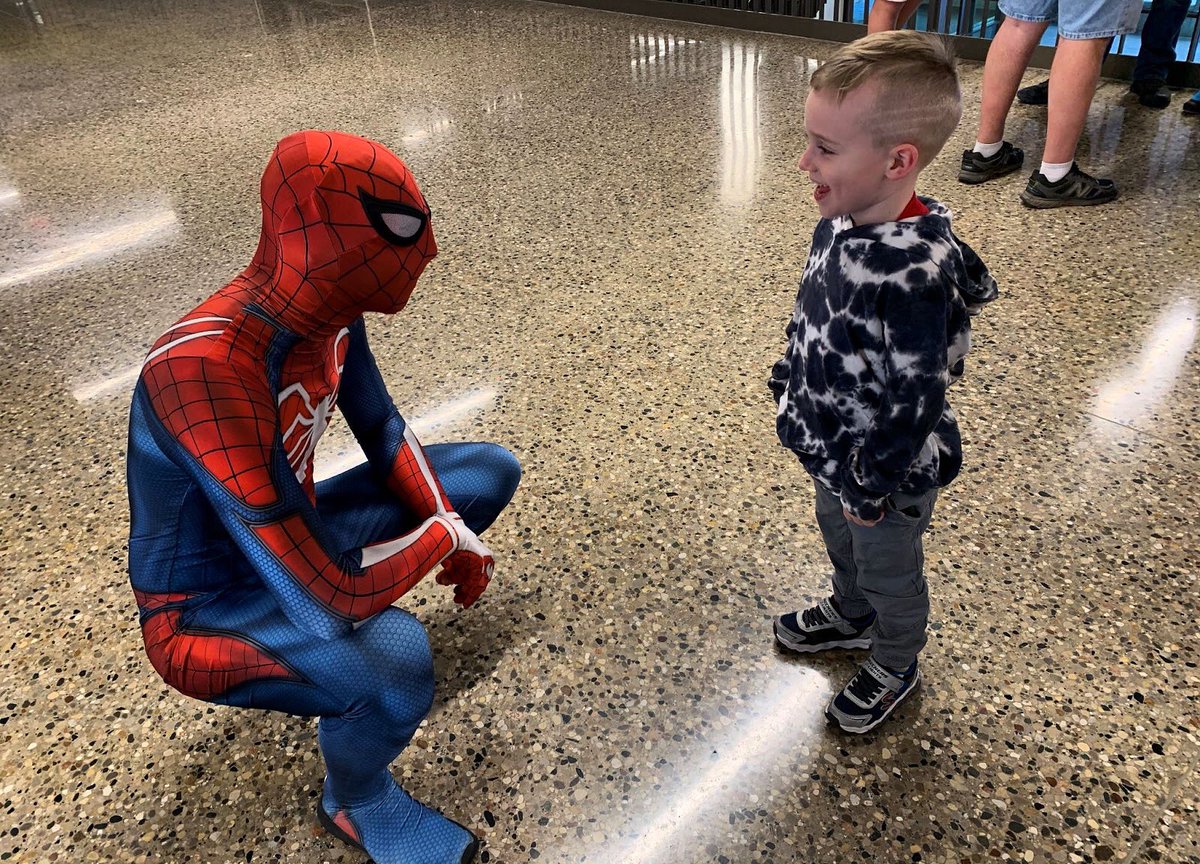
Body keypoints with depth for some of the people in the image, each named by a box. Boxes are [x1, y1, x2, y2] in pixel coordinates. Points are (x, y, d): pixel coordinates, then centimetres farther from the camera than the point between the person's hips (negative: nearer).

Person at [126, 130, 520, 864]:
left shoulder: (328, 311, -12)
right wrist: (444, 533, -21)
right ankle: (356, 802, -1)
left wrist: (454, 533, -7)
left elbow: (386, 434, 5)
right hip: (205, 607, -8)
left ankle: (355, 634, 13)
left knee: (490, 471, 7)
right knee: (395, 657, -38)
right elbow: (329, 599, -39)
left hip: (286, 544, 8)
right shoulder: (209, 372, -39)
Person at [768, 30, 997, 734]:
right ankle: (850, 617, 60)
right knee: (840, 542, 31)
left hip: (887, 473, -8)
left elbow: (914, 400, -28)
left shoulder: (915, 276, -36)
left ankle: (896, 668, 47)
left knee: (888, 573, 19)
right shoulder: (844, 224, -10)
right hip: (835, 450, 8)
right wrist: (792, 389, 15)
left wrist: (874, 489, -19)